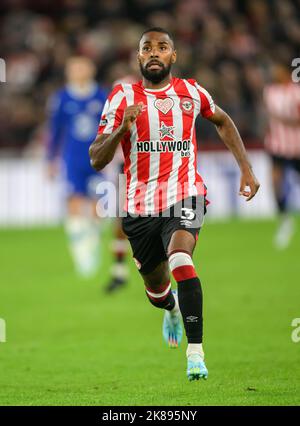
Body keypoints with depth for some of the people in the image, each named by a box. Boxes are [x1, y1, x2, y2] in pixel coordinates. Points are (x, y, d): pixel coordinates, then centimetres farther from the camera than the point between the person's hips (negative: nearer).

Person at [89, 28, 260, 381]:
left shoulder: (191, 93, 2)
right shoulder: (123, 97, -3)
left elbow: (222, 122, 25)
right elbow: (97, 160, -9)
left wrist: (246, 168, 18)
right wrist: (122, 128, -27)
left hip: (185, 196, -1)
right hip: (140, 206, 2)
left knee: (179, 258, -31)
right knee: (156, 287, 17)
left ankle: (195, 352, -30)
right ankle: (172, 309, 57)